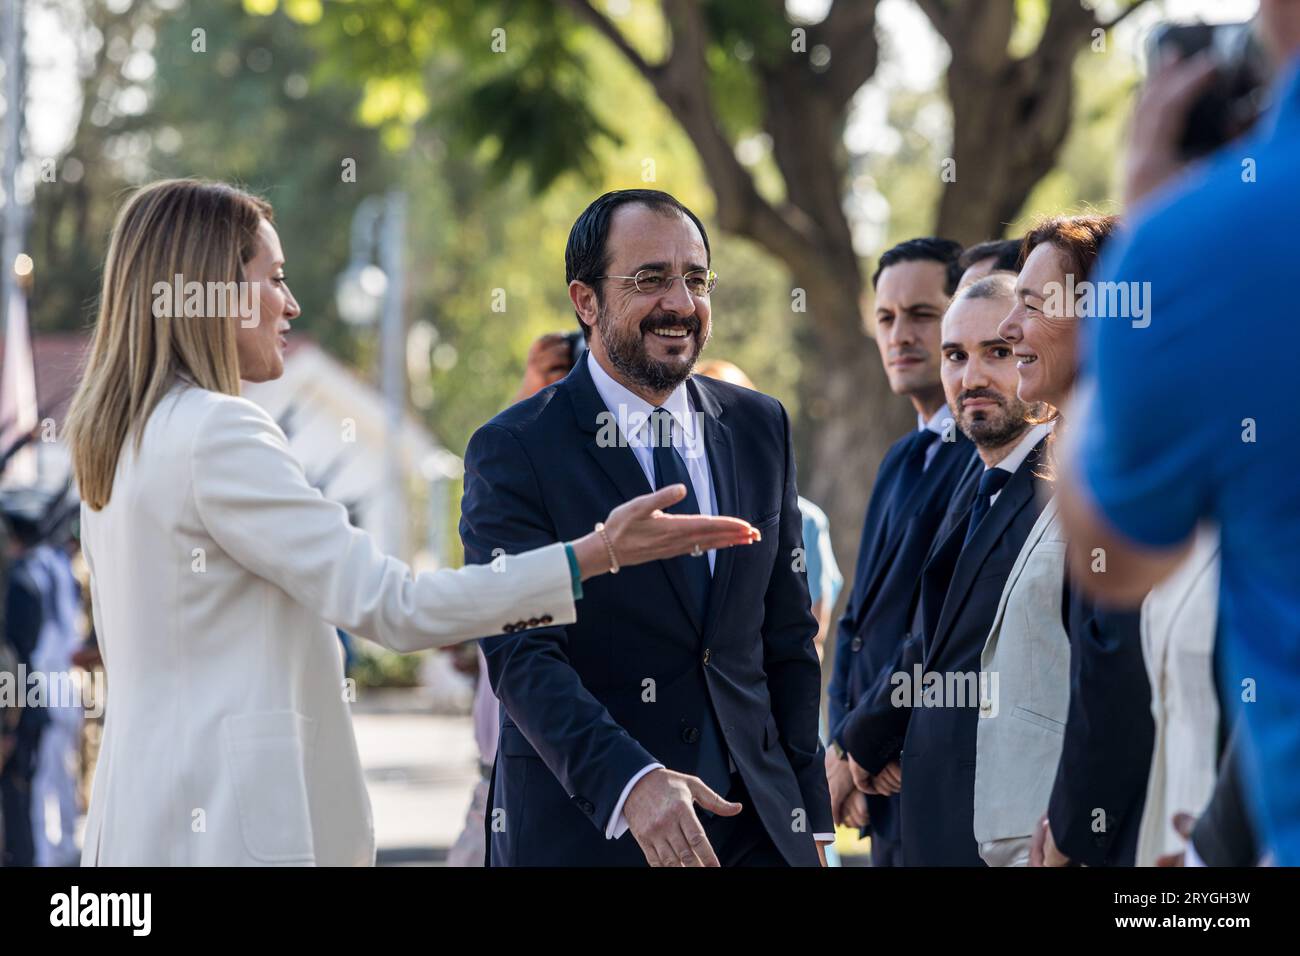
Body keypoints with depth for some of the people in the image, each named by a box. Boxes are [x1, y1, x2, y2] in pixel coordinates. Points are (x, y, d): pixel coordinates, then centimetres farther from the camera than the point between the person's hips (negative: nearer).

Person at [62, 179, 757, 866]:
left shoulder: (120, 435, 14)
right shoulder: (218, 433, -15)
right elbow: (393, 605, -19)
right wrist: (602, 552, -18)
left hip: (146, 808, 10)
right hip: (232, 823, -10)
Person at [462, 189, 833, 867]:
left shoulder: (760, 429, 9)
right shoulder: (513, 452, -7)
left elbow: (788, 638, 11)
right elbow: (521, 656, -17)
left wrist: (809, 818, 7)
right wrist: (629, 782, -30)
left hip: (753, 823, 4)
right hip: (581, 829, -4)